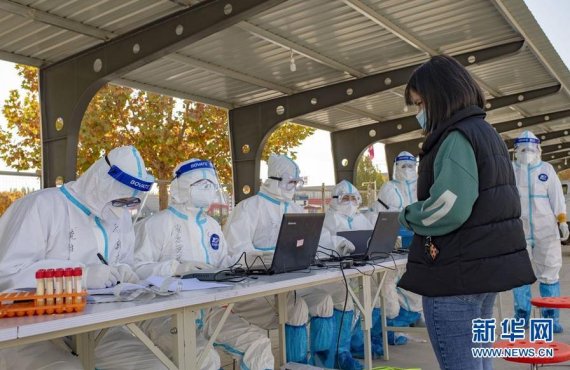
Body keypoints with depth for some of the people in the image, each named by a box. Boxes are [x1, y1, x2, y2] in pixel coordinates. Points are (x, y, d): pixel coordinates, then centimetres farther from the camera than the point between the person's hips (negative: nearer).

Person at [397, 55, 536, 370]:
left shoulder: (456, 137, -16)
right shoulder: (486, 133, 16)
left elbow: (447, 210, -26)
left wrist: (408, 216, -7)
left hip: (456, 273, -10)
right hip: (488, 265, 10)